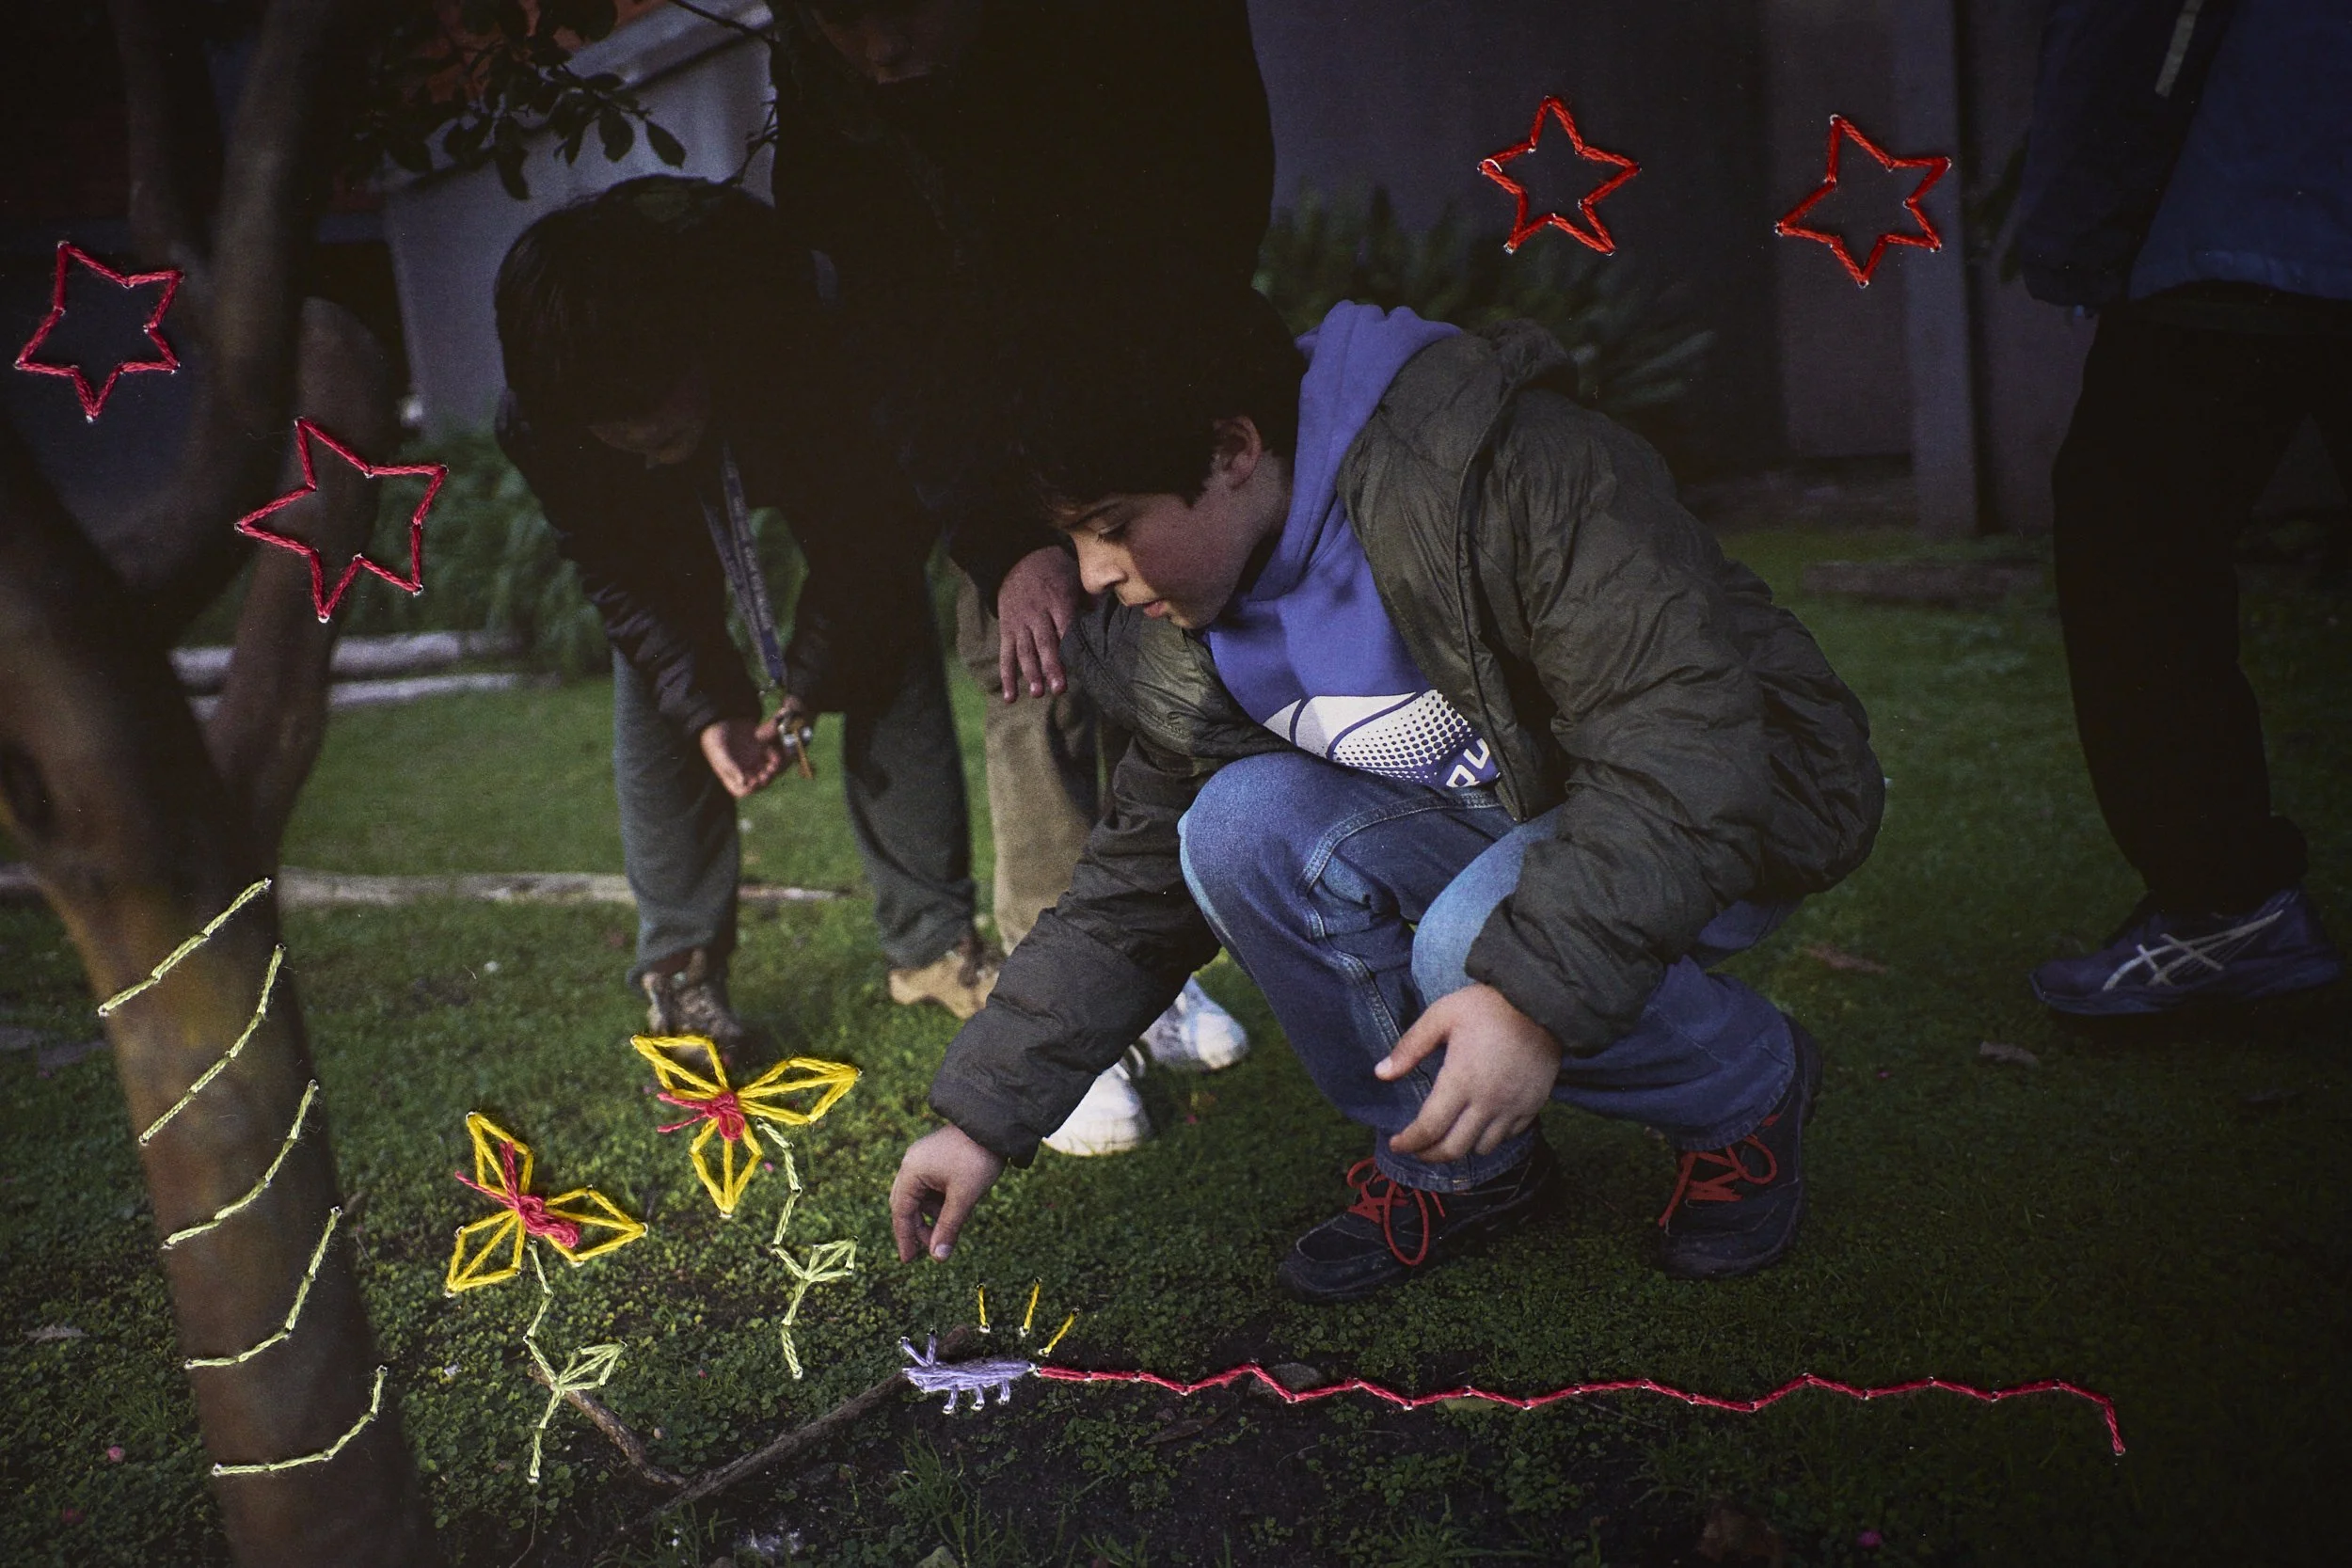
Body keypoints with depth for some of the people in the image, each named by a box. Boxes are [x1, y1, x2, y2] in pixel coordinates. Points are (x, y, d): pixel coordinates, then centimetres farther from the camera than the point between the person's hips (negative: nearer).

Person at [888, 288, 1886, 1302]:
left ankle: (1752, 1092, -1)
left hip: (1738, 790, -5)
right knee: (1239, 827, -20)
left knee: (1476, 945, -34)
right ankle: (1454, 1168, -1)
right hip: (1501, 825, 6)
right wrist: (986, 1116, -1)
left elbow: (1688, 733, -32)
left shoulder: (1504, 468, -29)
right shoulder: (1187, 644, -6)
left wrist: (1536, 995, -41)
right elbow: (1136, 887, 3)